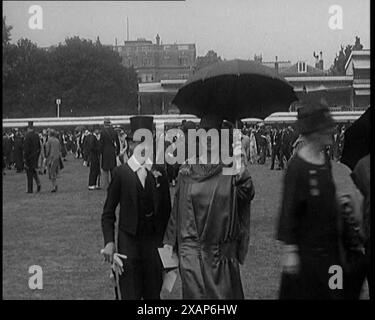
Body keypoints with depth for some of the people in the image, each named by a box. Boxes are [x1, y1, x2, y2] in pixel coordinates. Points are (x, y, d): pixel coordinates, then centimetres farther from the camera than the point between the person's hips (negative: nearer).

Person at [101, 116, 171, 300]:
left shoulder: (159, 172, 3)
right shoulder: (121, 173, -4)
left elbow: (166, 210, 9)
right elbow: (108, 212, -1)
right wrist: (109, 242, -11)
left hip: (154, 240, 2)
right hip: (129, 241, -2)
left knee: (153, 293, 10)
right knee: (130, 294, 0)